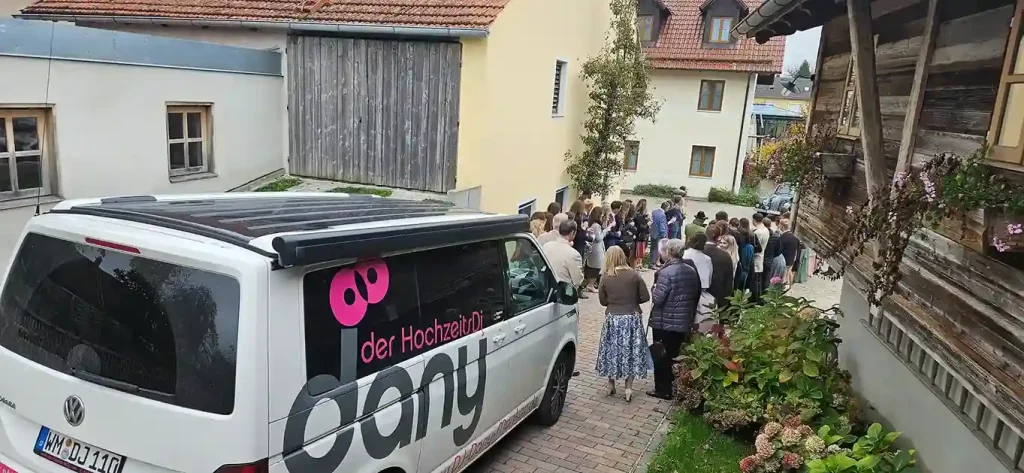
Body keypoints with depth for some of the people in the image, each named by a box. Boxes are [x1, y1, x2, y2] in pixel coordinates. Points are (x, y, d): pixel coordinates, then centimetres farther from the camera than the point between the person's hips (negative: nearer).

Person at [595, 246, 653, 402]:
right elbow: (645, 297, -4)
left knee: (612, 351, 15)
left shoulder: (605, 277, -6)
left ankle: (611, 384, 26)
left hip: (612, 318, 1)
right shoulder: (634, 275, -8)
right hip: (632, 318, 0)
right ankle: (628, 388, 11)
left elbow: (603, 301, 1)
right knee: (631, 351, 10)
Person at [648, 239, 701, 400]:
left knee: (662, 355, 7)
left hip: (665, 321, -6)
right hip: (685, 320, 7)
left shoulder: (666, 272, -20)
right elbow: (696, 294, 12)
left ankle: (663, 389, 13)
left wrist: (654, 288, -2)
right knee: (676, 354, 18)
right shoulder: (692, 270, 2)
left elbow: (657, 299, -20)